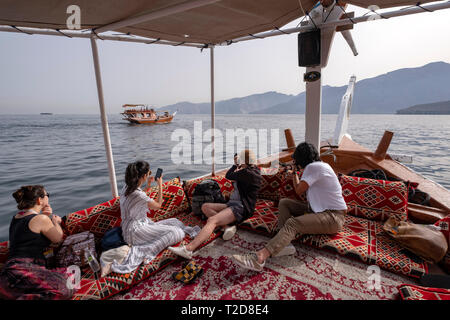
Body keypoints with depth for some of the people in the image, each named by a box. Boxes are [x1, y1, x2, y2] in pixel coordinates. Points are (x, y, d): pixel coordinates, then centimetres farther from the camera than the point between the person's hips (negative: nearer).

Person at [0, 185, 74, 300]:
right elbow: (58, 239, 4)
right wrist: (55, 221, 21)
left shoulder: (15, 218, 18)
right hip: (24, 272, -10)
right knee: (65, 288, -23)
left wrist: (48, 216, 12)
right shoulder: (41, 218, -9)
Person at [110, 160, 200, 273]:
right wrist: (160, 185, -4)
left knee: (174, 222, 7)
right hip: (135, 231, -9)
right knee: (173, 232, -14)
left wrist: (148, 185, 12)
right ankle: (144, 252, -18)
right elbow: (158, 205, -11)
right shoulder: (138, 194, -28)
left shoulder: (127, 187, 0)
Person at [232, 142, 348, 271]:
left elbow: (299, 190, -9)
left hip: (333, 217, -10)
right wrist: (294, 176, 21)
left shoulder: (313, 167, -16)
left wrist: (295, 176, 6)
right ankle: (285, 243, -17)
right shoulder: (321, 165, 14)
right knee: (284, 203, 0)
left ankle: (259, 258, -45)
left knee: (292, 223, -31)